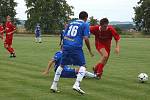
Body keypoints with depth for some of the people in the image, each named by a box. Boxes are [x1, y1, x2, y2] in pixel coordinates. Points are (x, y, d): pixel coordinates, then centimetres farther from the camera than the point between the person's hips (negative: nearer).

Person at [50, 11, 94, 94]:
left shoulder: (71, 23, 20)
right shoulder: (85, 25, 4)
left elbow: (64, 36, 21)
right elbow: (86, 38, -5)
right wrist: (90, 50, 4)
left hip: (66, 47, 5)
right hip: (76, 47, -5)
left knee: (62, 65, 17)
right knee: (83, 66, 4)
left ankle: (54, 85, 15)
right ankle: (76, 85, -13)